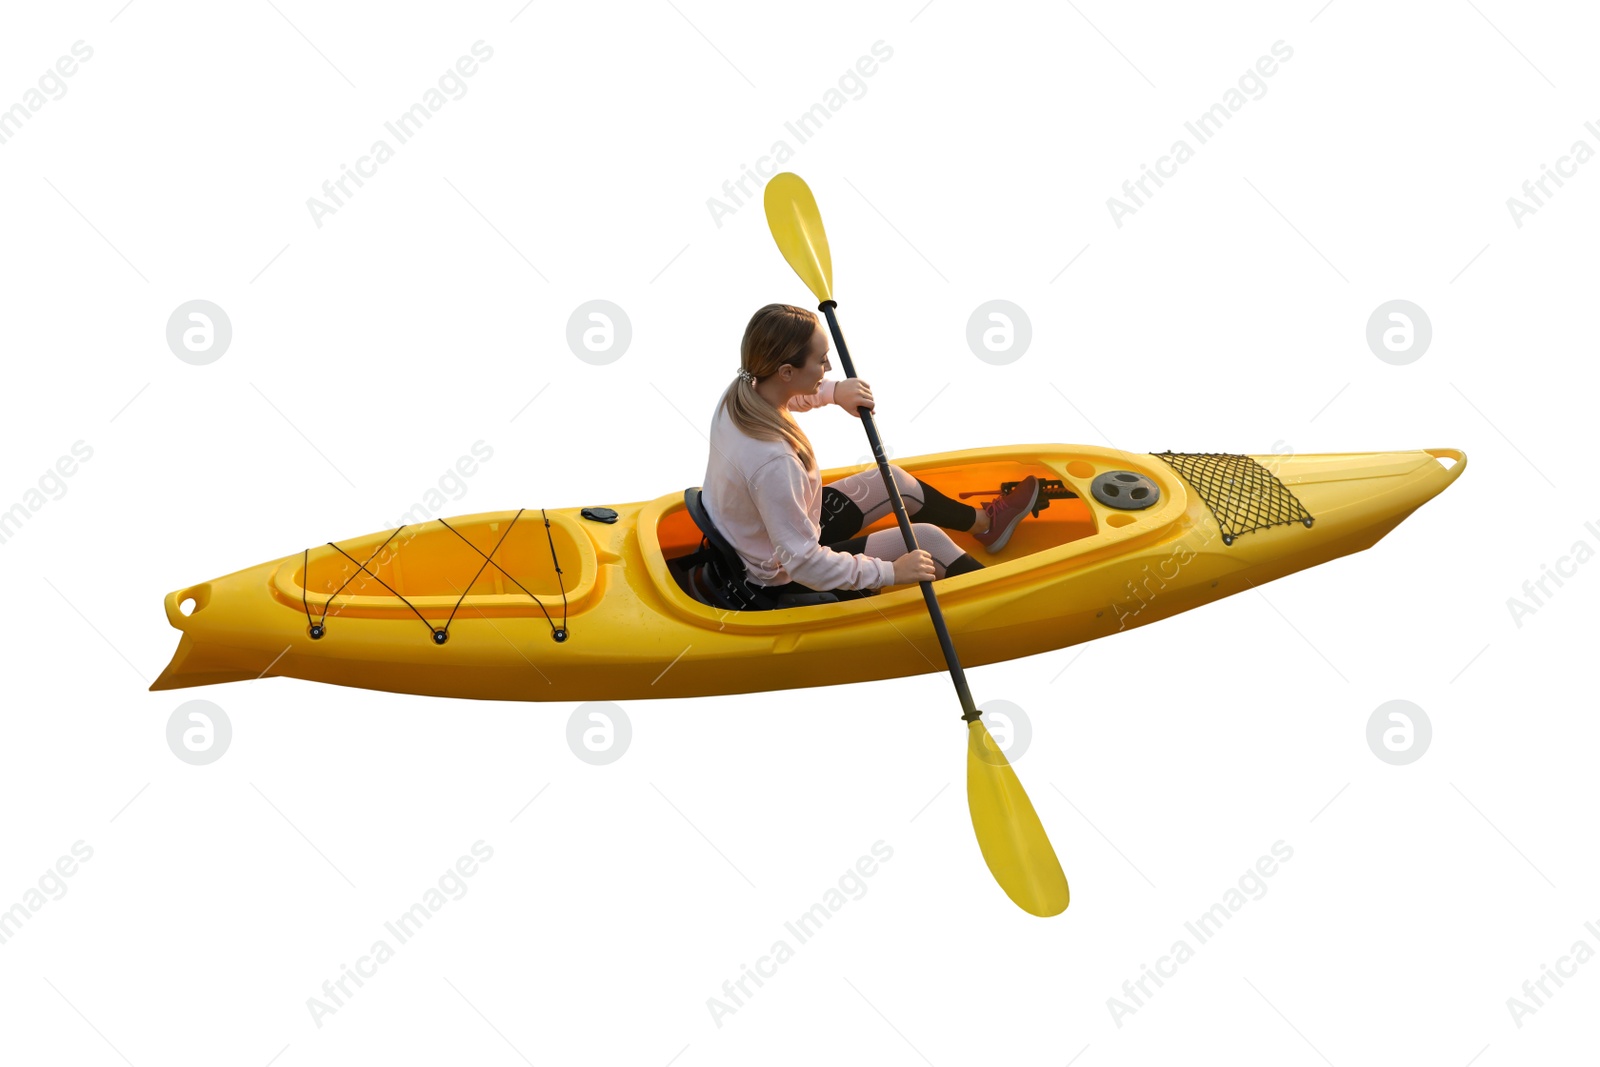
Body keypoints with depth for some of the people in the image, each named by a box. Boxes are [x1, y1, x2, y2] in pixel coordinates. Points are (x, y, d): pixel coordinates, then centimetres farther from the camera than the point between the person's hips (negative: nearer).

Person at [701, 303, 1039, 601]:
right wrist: (892, 571, -25)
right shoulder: (773, 462, -39)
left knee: (894, 481, 18)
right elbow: (805, 566, -32)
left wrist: (833, 392, -6)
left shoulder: (741, 392, -14)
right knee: (928, 540, -1)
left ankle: (984, 521, 42)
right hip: (785, 581, -9)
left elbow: (790, 394, 12)